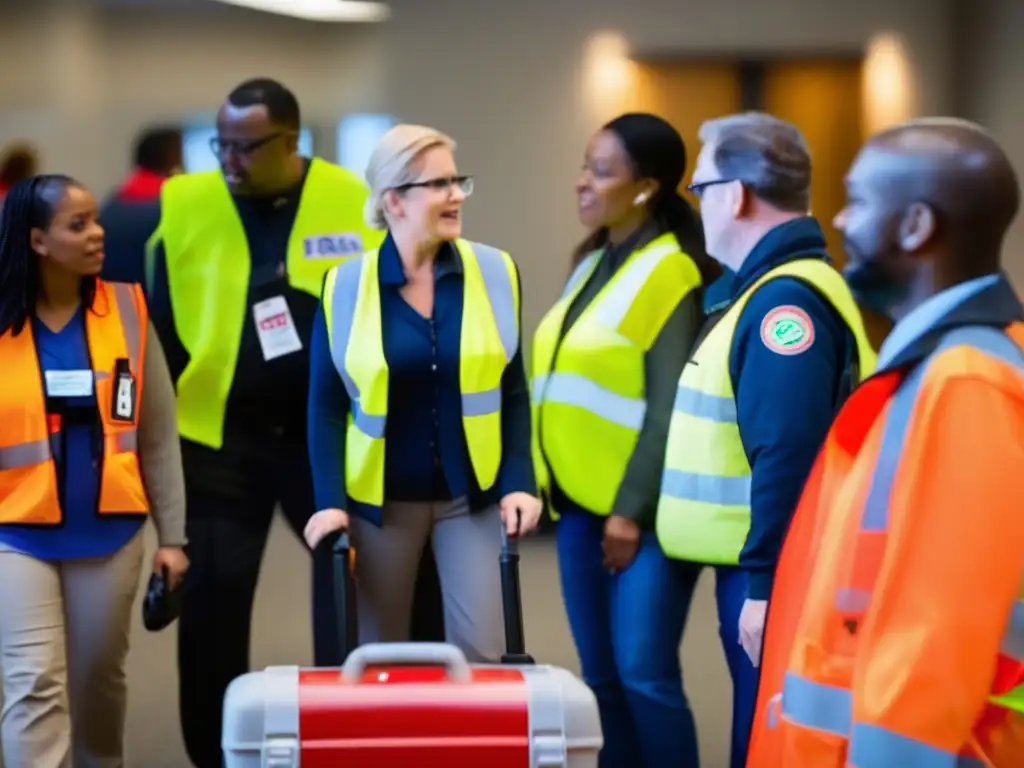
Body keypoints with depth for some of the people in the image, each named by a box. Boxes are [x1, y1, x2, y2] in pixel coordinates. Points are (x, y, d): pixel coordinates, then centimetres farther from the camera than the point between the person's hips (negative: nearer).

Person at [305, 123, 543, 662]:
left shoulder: (496, 273, -1)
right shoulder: (345, 286, -5)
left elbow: (512, 392, 3)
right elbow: (326, 406, -2)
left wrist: (519, 482, -5)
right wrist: (329, 500, -11)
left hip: (473, 494, 1)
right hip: (378, 498, 0)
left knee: (482, 652, -2)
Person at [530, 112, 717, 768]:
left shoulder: (671, 272, -11)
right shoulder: (593, 263, 14)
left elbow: (670, 405, -15)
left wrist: (633, 508, -17)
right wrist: (554, 482, 12)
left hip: (641, 506, -8)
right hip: (580, 499, 8)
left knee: (644, 674, -7)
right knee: (600, 676, 9)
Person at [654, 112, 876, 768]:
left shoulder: (786, 300, -20)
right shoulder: (774, 286, 14)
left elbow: (788, 458, -27)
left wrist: (765, 582, -25)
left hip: (771, 580, -10)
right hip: (759, 569, 10)